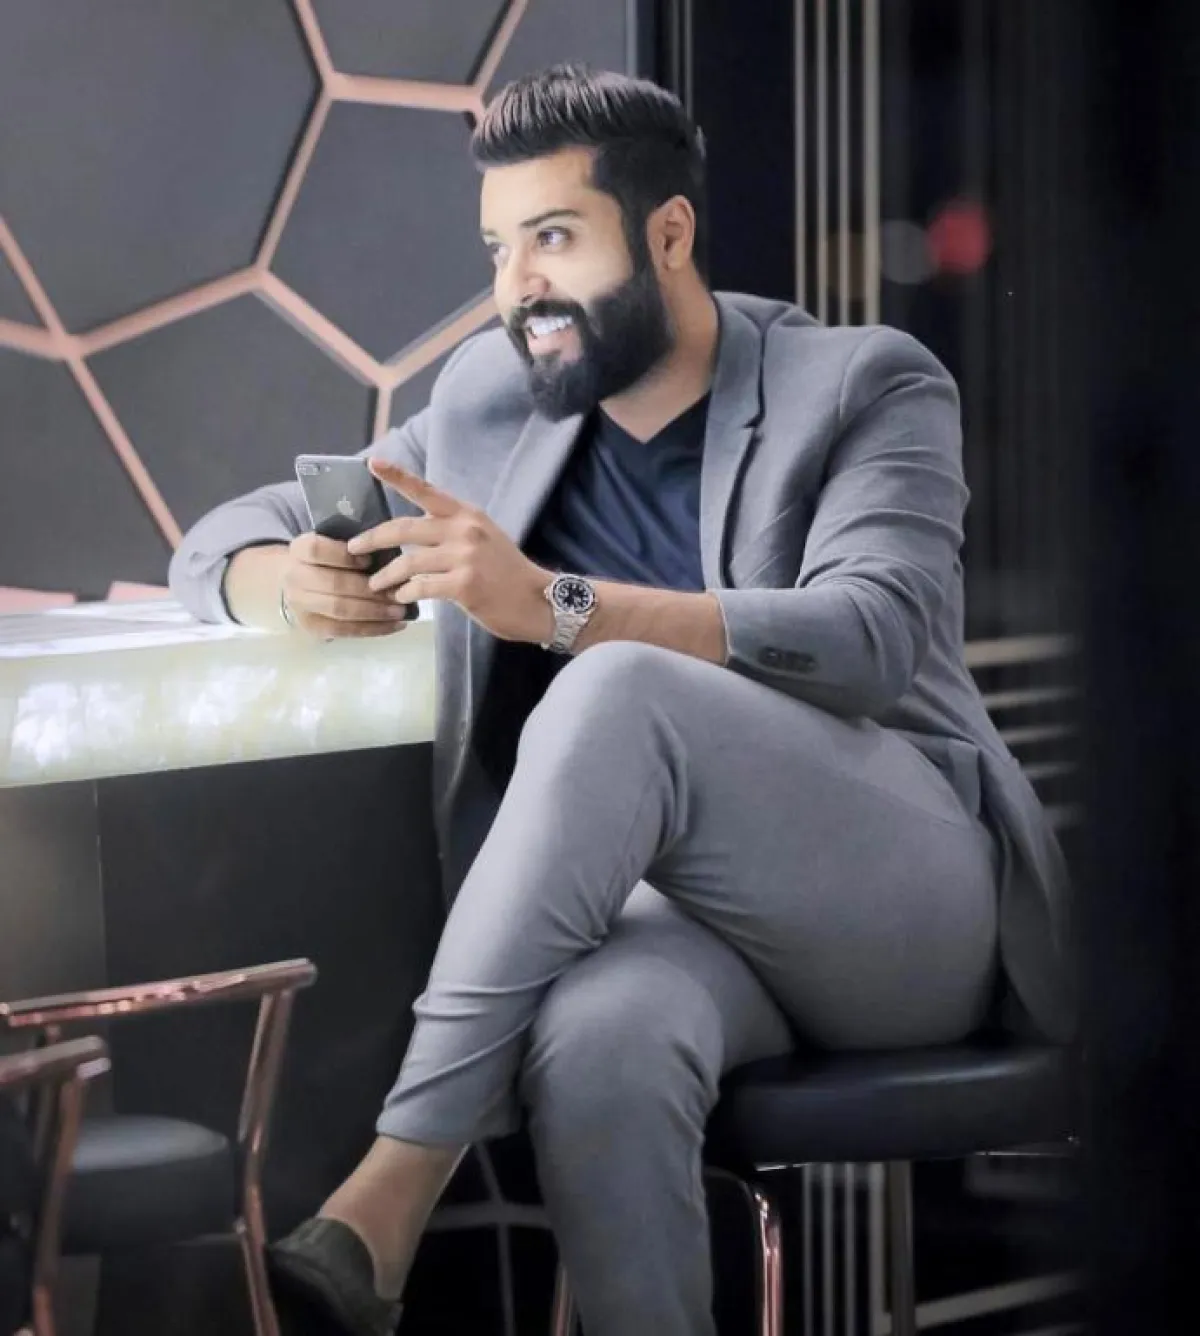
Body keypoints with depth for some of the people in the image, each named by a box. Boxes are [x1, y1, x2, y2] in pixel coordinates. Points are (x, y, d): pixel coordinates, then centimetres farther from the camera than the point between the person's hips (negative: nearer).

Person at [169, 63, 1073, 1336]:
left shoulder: (866, 386, 3)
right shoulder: (488, 400, 16)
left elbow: (868, 639, -15)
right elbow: (230, 539, 18)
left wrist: (553, 606, -27)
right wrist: (296, 589, -9)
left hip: (910, 890, -3)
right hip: (667, 905, 3)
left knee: (618, 687, -34)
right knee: (594, 1044, -38)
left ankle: (384, 1206, -38)